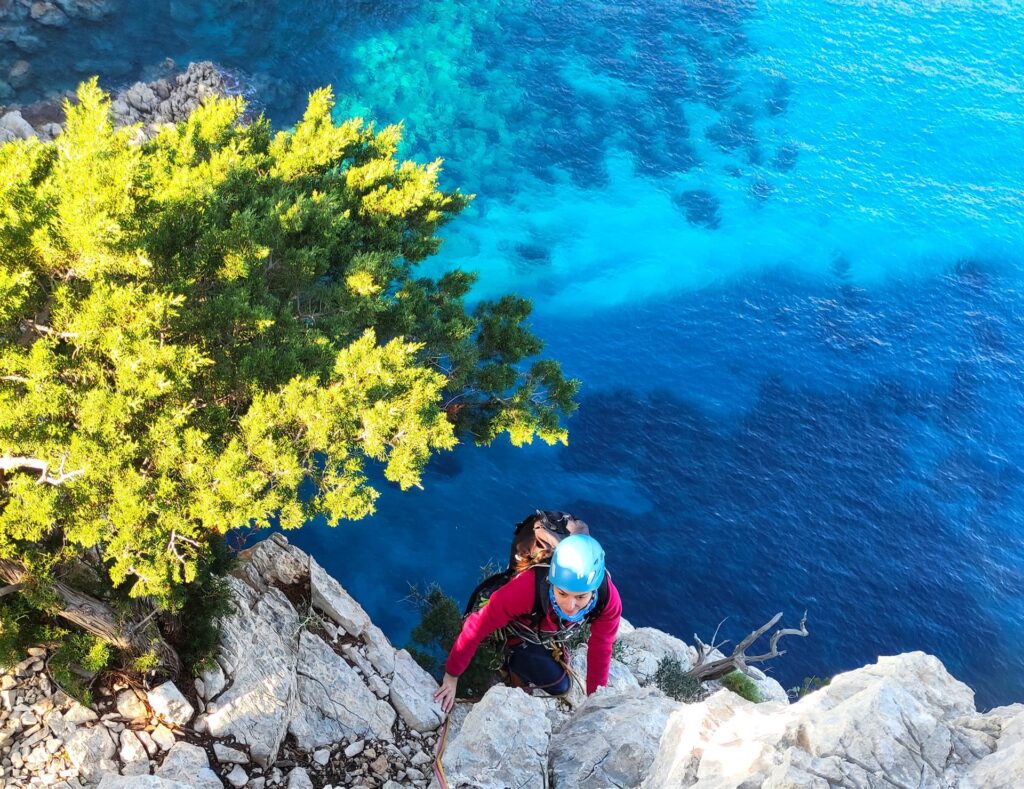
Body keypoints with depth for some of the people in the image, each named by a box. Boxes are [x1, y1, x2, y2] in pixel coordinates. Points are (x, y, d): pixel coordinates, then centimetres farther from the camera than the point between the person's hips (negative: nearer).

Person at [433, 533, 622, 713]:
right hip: (516, 636, -4)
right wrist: (451, 676, -27)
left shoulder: (608, 597, -36)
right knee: (559, 685, -14)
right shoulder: (528, 588, -47)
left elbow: (600, 648, -17)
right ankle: (510, 662, 9)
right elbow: (477, 627, -35)